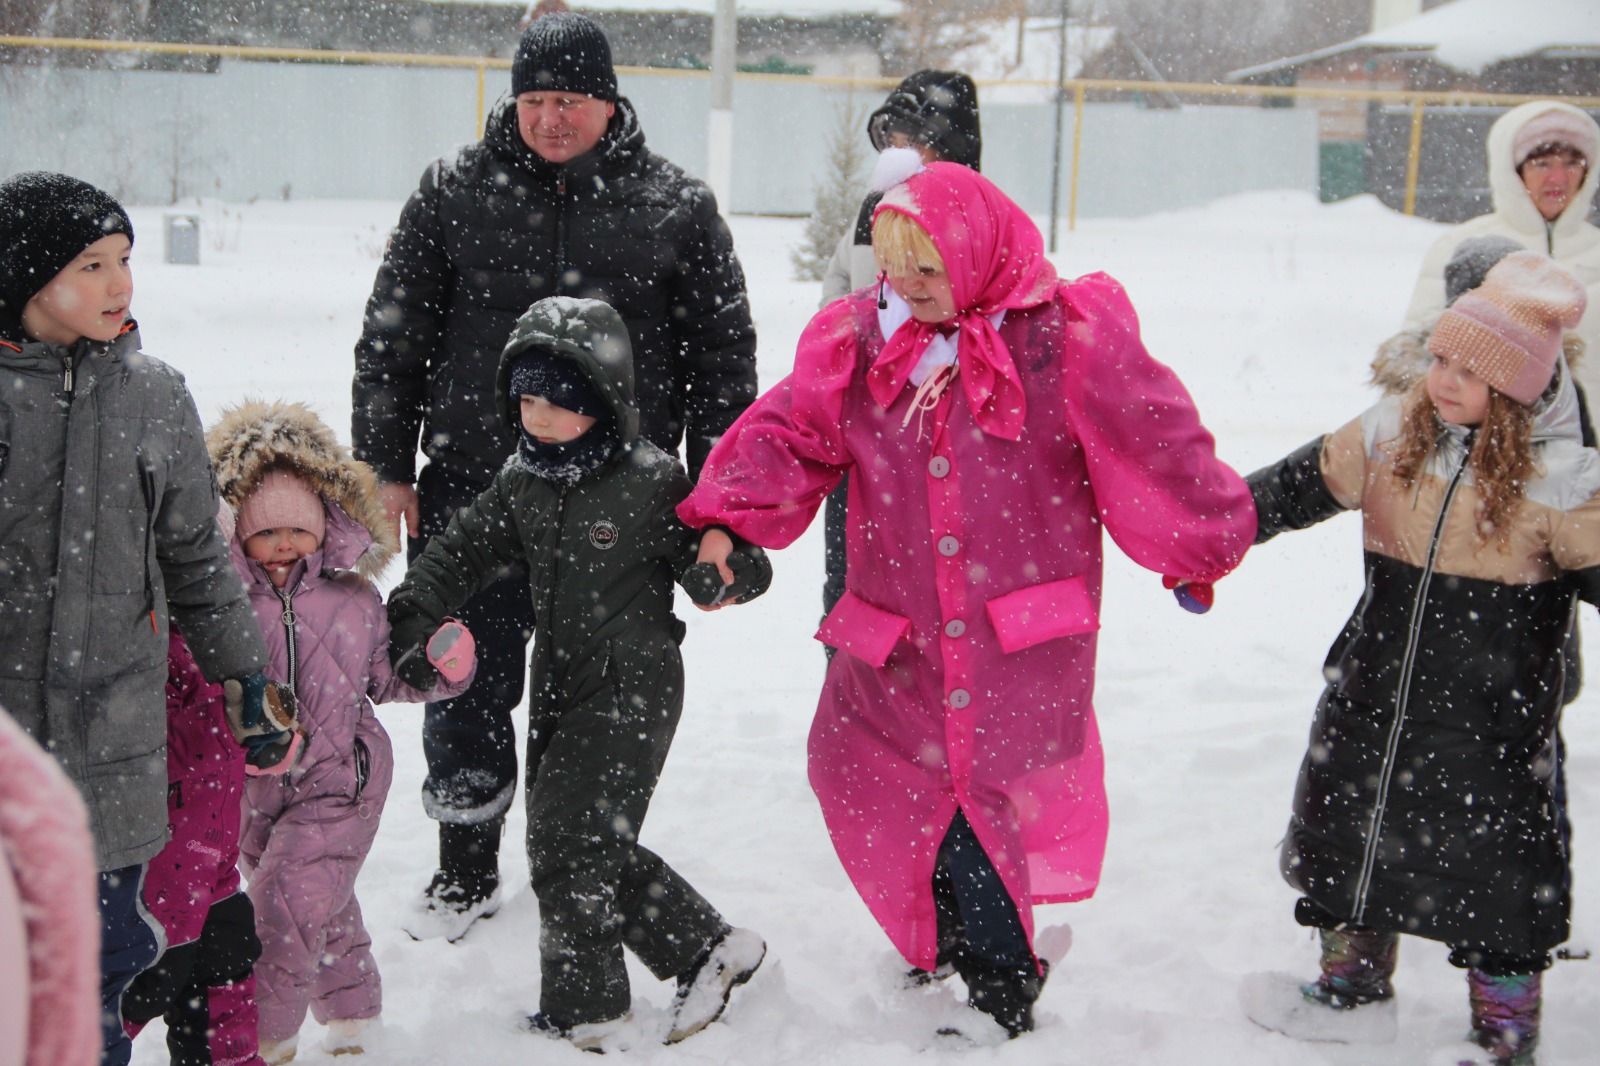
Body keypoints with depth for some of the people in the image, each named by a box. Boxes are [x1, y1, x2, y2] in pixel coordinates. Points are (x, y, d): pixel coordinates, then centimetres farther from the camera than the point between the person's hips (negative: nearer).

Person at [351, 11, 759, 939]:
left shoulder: (677, 207, 1)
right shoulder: (456, 193, 3)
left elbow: (724, 357, 5)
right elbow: (393, 337, 8)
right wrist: (387, 470, 3)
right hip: (473, 487, 1)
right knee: (468, 689, 6)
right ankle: (467, 871, 25)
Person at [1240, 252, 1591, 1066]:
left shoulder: (1558, 479, -14)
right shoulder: (1393, 433, -2)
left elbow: (1592, 567, -10)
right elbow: (1301, 486, 7)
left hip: (1494, 716, -5)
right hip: (1376, 693, 5)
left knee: (1494, 862, 3)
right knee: (1354, 828, 17)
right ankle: (1353, 985, 38)